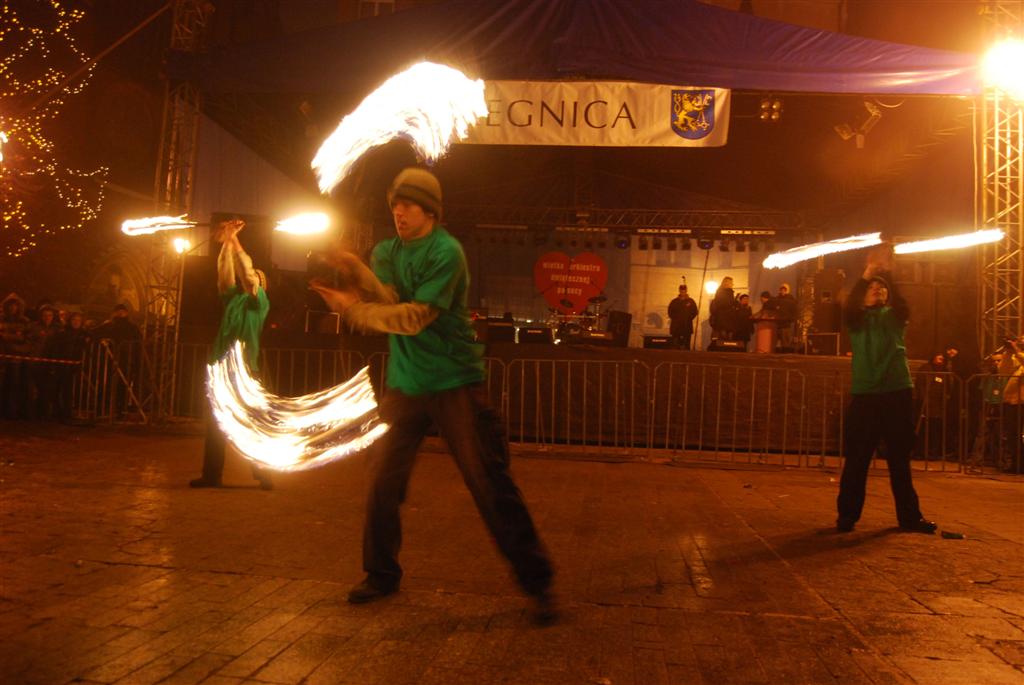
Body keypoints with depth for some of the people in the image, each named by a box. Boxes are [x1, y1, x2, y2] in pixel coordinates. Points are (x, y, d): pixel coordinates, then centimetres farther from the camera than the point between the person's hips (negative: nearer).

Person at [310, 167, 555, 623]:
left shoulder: (446, 252, -11)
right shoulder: (386, 252, 11)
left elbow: (415, 317, -18)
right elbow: (388, 306, -5)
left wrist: (352, 309, -19)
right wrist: (356, 272, -19)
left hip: (454, 382, -6)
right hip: (402, 384, 6)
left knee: (490, 484, -5)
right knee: (382, 480, 5)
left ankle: (537, 584, 5)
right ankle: (381, 574, 25)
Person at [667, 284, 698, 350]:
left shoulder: (691, 301, 7)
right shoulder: (674, 302, 9)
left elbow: (694, 312, 5)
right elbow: (670, 312, 9)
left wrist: (688, 319, -4)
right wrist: (675, 319, -1)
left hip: (687, 326, -1)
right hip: (676, 326, 1)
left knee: (686, 346, -2)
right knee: (675, 345, -2)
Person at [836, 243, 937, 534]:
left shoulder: (896, 316, 12)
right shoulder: (857, 320, 9)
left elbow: (901, 302, -11)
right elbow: (849, 305, -13)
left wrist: (889, 272, -26)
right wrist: (865, 275, -27)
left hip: (898, 393, 1)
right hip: (864, 395, -1)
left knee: (900, 459, 9)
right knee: (857, 459, 0)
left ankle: (909, 516, 18)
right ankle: (847, 515, 7)